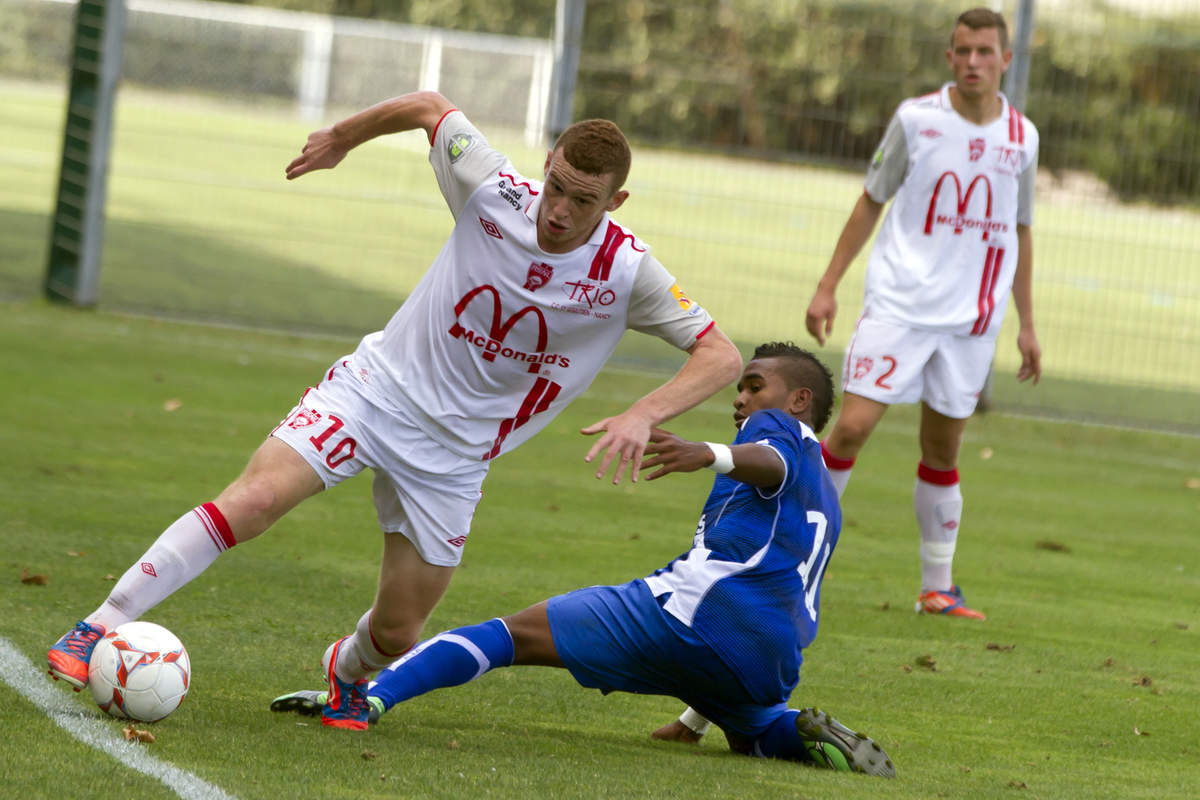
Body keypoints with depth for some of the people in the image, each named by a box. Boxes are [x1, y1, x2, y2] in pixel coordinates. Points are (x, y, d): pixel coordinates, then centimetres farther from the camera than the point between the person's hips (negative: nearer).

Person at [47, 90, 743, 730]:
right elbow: (429, 106, 3)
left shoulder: (629, 274, -15)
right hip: (378, 386, -1)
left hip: (454, 457, 1)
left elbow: (722, 356, -15)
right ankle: (101, 629, -18)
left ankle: (350, 671, 42)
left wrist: (643, 416, -30)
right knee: (255, 498, -24)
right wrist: (339, 139, 14)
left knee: (397, 632, 3)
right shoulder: (495, 191, -14)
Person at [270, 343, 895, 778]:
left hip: (701, 604, -7)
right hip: (775, 656, 7)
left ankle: (373, 695, -21)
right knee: (752, 731, 38)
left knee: (511, 633, -3)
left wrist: (711, 455, -37)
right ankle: (809, 737, 4)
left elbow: (772, 464, -14)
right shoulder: (825, 502, 36)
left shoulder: (779, 427, 13)